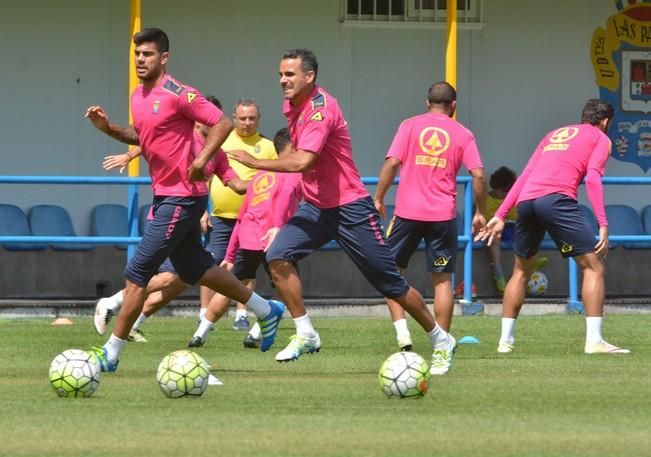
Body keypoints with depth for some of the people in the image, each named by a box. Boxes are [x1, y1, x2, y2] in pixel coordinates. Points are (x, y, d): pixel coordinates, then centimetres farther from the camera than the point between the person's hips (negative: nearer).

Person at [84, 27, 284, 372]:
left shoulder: (177, 94, -16)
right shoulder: (138, 97, 10)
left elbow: (222, 123, -15)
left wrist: (201, 160, -24)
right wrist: (108, 129, 8)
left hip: (182, 198, -10)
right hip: (164, 195, 10)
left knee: (137, 273, -10)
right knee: (195, 269, 19)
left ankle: (111, 354, -5)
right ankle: (266, 311, 35)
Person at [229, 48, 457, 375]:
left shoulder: (321, 109, -22)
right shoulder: (292, 106, 5)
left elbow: (303, 161, -34)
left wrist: (256, 163, -28)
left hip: (350, 208, -8)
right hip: (315, 206, 8)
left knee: (390, 283, -1)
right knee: (278, 257, -15)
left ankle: (440, 340, 16)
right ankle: (305, 335, -6)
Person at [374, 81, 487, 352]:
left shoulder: (410, 126, 4)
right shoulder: (463, 134, 6)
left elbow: (392, 163, -6)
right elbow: (478, 175, -1)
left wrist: (378, 198, 2)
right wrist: (480, 213, 8)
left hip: (408, 211, -1)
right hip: (444, 216, 1)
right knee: (442, 279, 6)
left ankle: (402, 332, -1)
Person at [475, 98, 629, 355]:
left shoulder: (555, 134, 32)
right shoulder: (600, 138, 15)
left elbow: (524, 176, 25)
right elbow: (593, 177, -2)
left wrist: (500, 216, 24)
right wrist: (603, 225, -9)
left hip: (526, 200, 6)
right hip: (557, 199, -6)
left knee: (521, 271, 24)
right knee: (594, 266, 0)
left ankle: (505, 340, 22)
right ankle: (594, 341, -11)